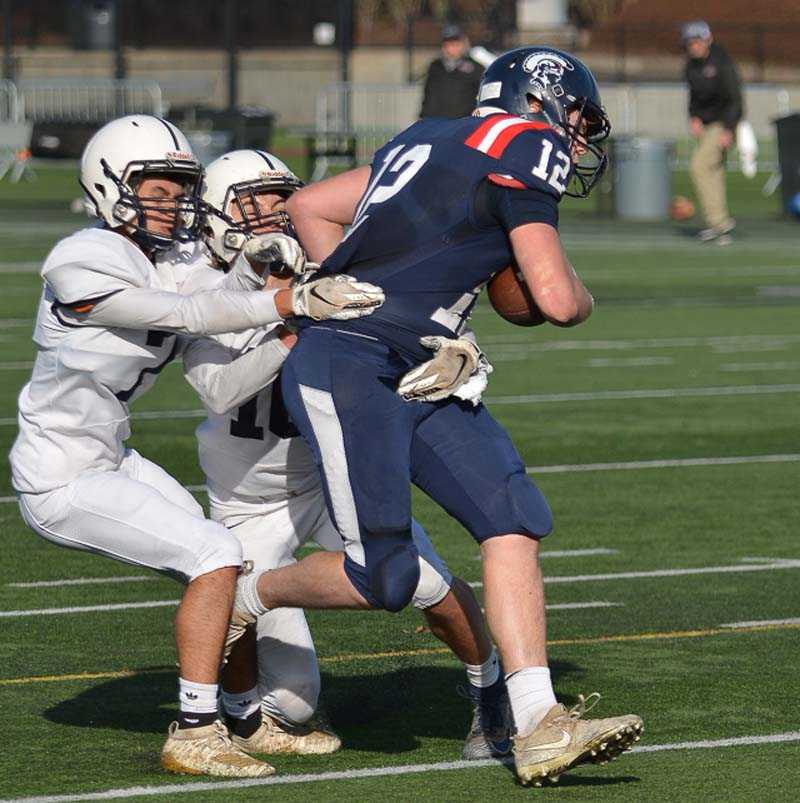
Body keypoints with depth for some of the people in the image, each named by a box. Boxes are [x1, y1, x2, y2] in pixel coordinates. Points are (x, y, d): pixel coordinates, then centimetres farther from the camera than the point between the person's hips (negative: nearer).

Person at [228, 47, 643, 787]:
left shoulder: (432, 141, 20)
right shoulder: (525, 150, -6)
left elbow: (308, 206, 24)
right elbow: (556, 300, -10)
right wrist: (583, 300, 13)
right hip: (348, 367, -10)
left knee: (513, 519, -3)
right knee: (382, 578, -8)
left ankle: (540, 727, -8)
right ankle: (247, 596, 20)